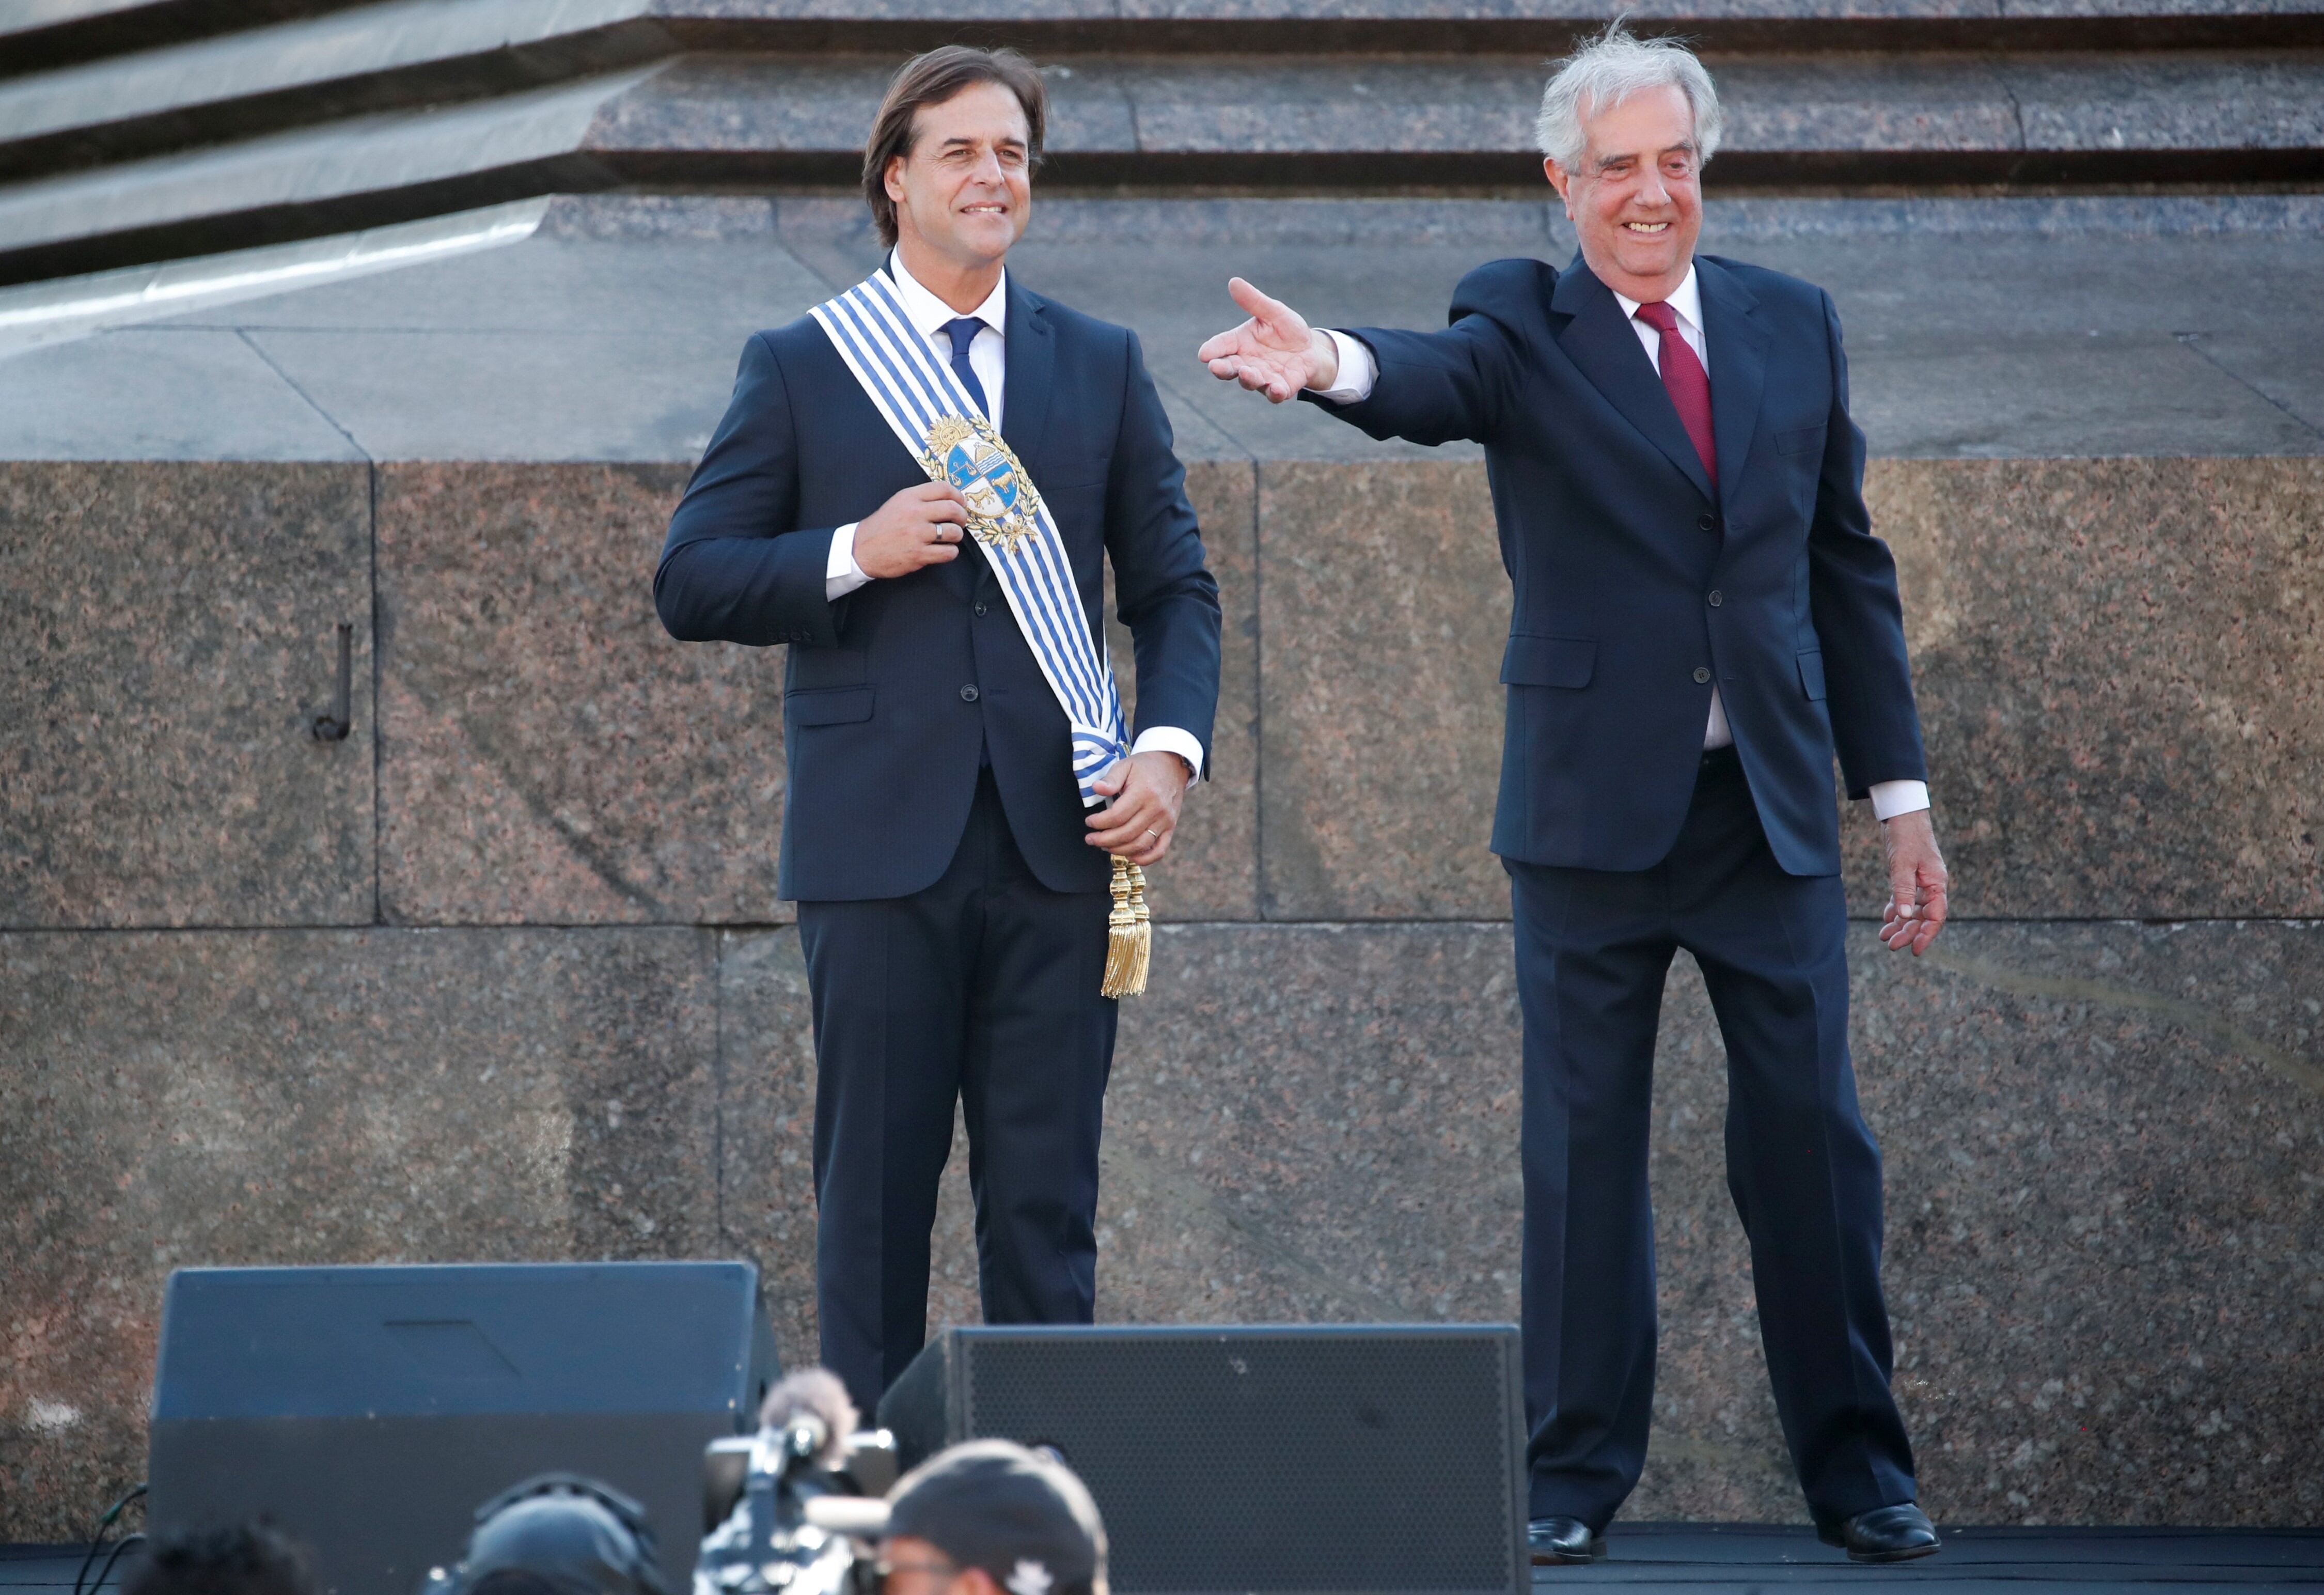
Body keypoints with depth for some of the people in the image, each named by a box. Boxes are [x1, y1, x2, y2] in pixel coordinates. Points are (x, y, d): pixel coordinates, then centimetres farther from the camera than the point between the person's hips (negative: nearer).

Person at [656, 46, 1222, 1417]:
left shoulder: (1102, 368, 12)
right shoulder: (798, 368, 6)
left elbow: (1175, 584, 12)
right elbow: (692, 585, 3)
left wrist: (1173, 745, -5)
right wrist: (852, 556, -13)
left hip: (1058, 840, 2)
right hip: (880, 839, -2)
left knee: (1048, 1194, 1)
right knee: (875, 1192, 1)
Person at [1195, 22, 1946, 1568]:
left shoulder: (1792, 324, 9)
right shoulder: (1524, 326, -1)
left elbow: (1848, 565, 13)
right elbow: (1436, 381, -25)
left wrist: (1902, 794, 10)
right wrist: (1333, 364, -50)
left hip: (1773, 804, 2)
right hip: (1594, 806, -2)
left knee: (1812, 1136, 3)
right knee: (1584, 1145, 3)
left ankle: (1858, 1469, 13)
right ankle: (1580, 1476, 10)